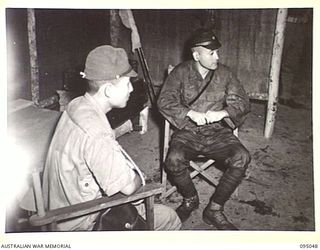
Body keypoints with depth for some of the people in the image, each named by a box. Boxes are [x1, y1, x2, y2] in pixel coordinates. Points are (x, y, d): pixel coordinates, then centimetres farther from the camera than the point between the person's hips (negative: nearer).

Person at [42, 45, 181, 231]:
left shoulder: (77, 105, -4)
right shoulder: (96, 135, -35)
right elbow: (128, 186, -26)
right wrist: (138, 177, -6)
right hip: (81, 223, -10)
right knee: (170, 219, -4)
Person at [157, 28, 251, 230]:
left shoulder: (224, 73, 6)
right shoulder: (181, 72, 1)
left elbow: (243, 102, 4)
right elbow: (164, 101, -8)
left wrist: (222, 113, -16)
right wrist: (190, 113, -22)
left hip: (218, 133, 2)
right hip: (187, 132, -1)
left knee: (242, 158, -25)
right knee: (174, 160, -31)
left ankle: (214, 209, -8)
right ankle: (191, 199, 3)